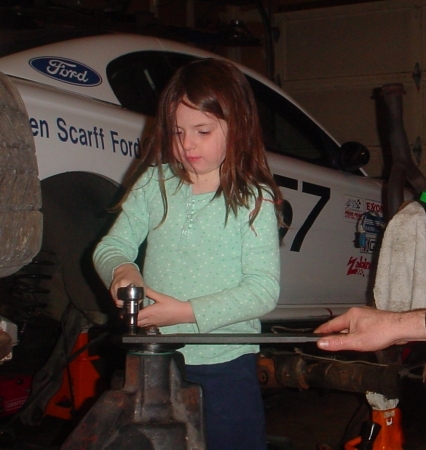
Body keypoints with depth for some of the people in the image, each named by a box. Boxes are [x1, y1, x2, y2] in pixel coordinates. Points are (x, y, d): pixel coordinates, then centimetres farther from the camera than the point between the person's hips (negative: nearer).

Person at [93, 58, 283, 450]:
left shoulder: (254, 200, -8)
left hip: (225, 367, -3)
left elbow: (265, 289, -14)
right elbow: (111, 247, 6)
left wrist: (187, 312, -22)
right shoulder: (154, 184, 2)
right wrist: (121, 270, -18)